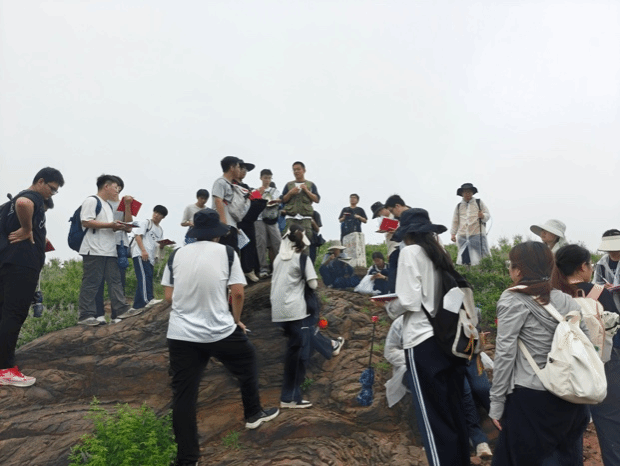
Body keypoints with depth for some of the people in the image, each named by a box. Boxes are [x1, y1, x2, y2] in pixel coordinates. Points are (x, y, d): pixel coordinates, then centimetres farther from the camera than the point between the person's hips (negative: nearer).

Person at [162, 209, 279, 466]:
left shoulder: (176, 255, 4)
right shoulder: (227, 253, -4)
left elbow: (169, 296, 7)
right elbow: (237, 292, -7)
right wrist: (236, 319, 11)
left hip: (181, 334, 2)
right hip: (220, 330, -2)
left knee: (183, 395, 9)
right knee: (247, 362, 26)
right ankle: (253, 414, 41)